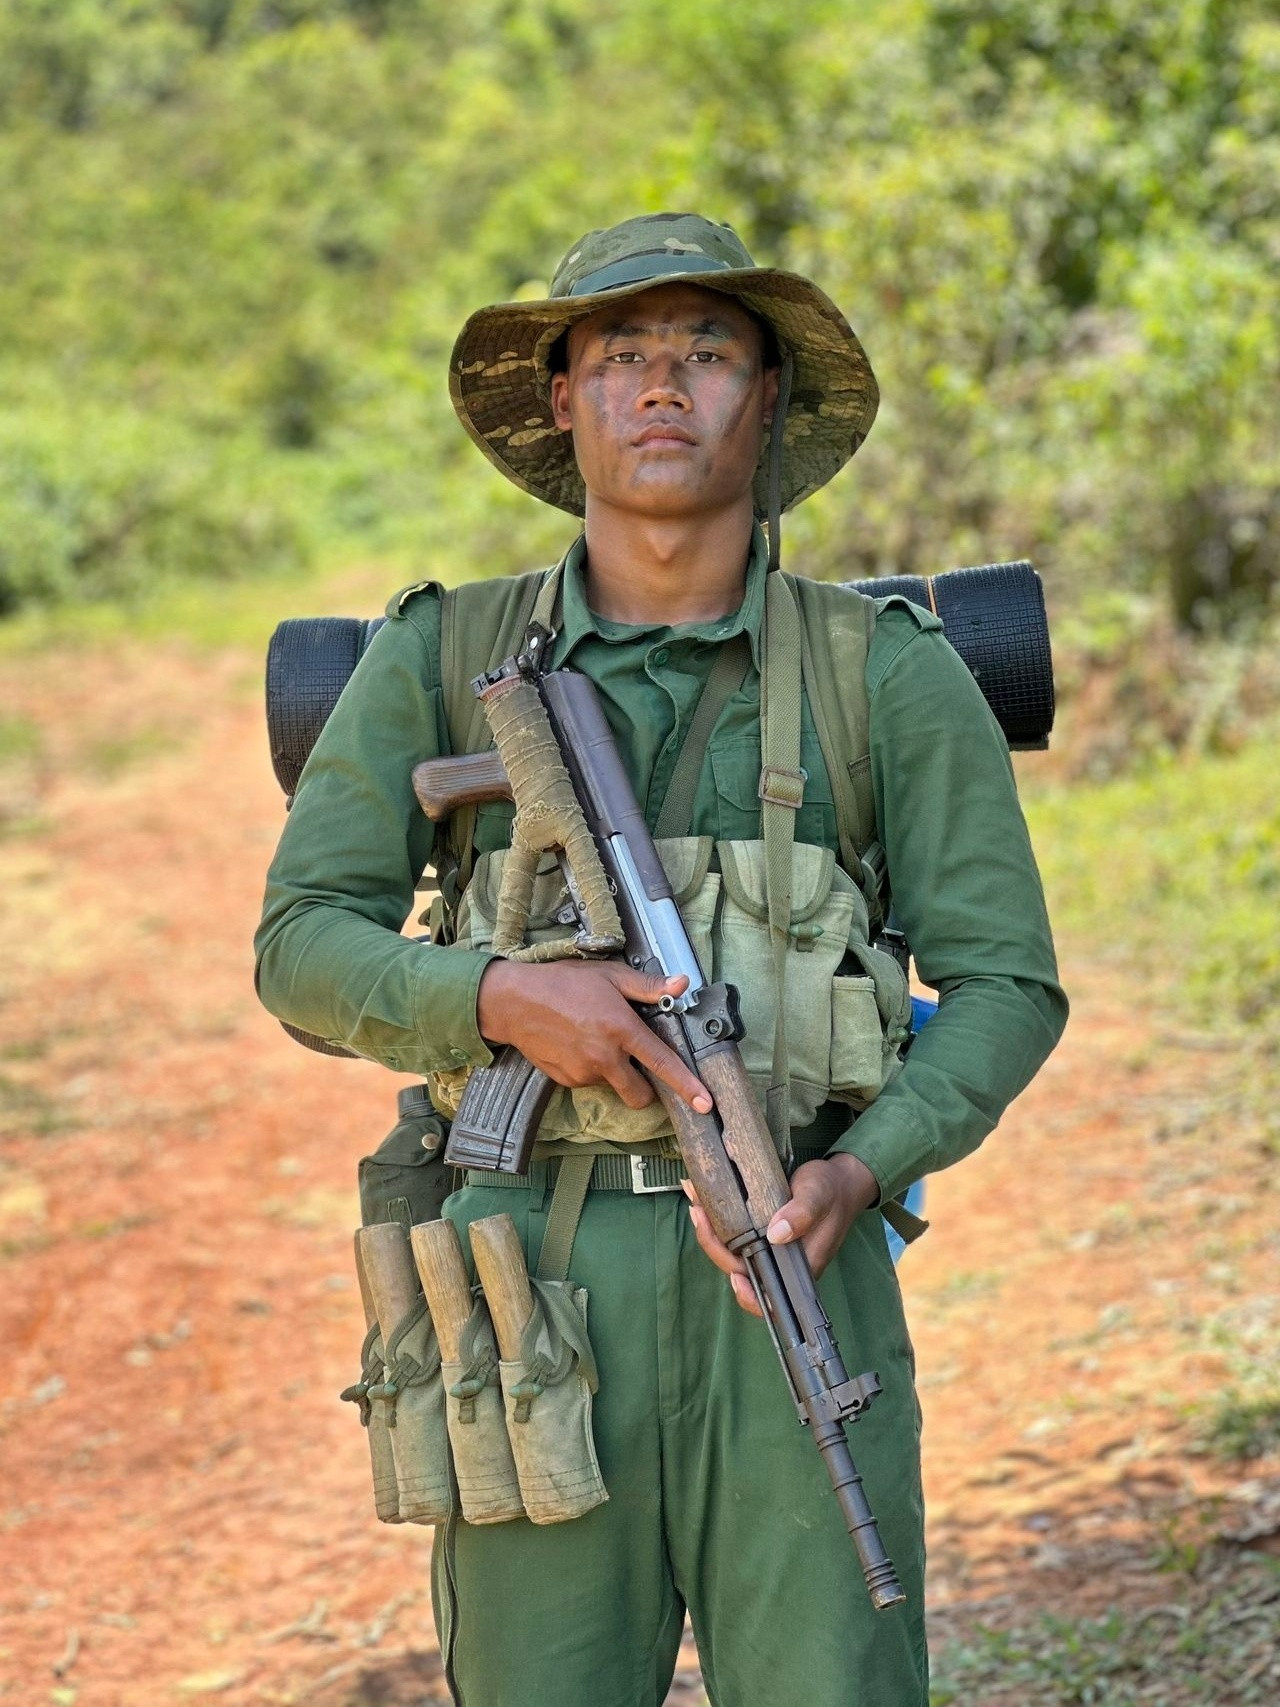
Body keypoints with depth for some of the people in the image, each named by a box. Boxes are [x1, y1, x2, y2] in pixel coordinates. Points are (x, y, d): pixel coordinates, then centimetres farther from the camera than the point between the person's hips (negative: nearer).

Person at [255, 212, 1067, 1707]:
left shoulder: (889, 672, 3)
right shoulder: (440, 661, 5)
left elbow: (1004, 982, 3)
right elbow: (304, 948, 2)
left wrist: (858, 1175, -14)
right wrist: (506, 996, -17)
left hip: (786, 1277, 0)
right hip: (531, 1283, 1)